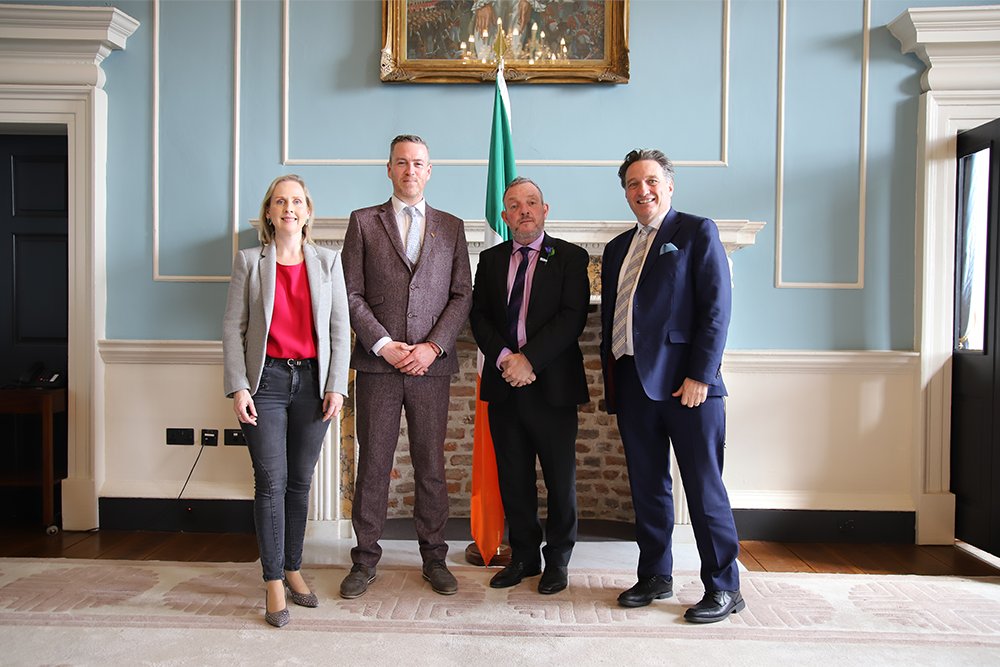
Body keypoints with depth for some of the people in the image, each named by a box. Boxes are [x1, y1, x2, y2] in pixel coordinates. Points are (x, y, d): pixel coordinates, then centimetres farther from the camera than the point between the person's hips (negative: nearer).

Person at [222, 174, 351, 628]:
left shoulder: (327, 261, 7)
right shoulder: (249, 261, 4)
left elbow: (340, 327, 5)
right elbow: (233, 327, 0)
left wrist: (336, 386, -3)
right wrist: (238, 387, -8)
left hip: (312, 381, 2)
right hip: (266, 381, -2)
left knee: (300, 482, 10)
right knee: (271, 482, -3)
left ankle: (293, 569, 24)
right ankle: (274, 583, 7)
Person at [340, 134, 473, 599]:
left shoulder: (451, 227, 12)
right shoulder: (364, 222, 7)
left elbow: (462, 295, 6)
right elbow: (352, 293, 1)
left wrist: (432, 346, -7)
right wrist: (383, 344, -10)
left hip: (431, 364, 1)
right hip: (377, 364, -1)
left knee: (431, 466, 7)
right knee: (373, 465, 5)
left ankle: (434, 556, 21)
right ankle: (365, 560, 18)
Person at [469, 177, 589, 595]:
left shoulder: (571, 258, 1)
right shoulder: (490, 260, 13)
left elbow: (572, 317, -9)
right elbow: (479, 317, 7)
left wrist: (529, 358, -17)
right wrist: (504, 357, -10)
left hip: (552, 384, -3)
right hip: (503, 386, 3)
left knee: (560, 479, 5)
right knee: (513, 478, 11)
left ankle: (557, 560, 21)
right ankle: (523, 556, 25)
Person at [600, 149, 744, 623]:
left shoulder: (698, 232, 1)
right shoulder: (617, 248, 19)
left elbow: (717, 306, -8)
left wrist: (700, 375, -15)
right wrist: (610, 379, 12)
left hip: (686, 383, -6)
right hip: (632, 383, 6)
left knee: (704, 487, 0)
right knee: (647, 487, 13)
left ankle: (723, 587, 13)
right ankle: (655, 577, 26)